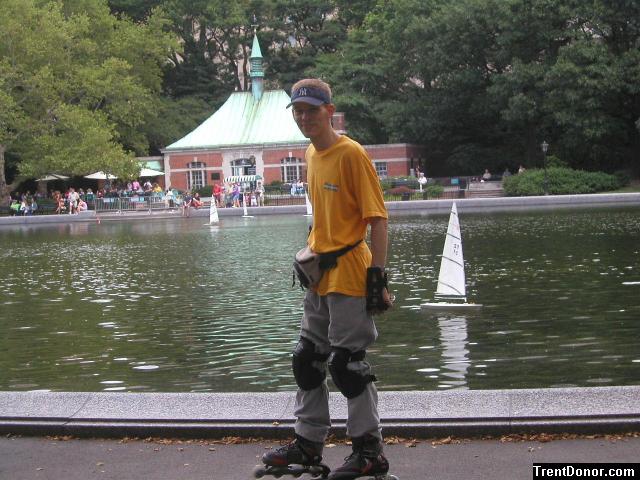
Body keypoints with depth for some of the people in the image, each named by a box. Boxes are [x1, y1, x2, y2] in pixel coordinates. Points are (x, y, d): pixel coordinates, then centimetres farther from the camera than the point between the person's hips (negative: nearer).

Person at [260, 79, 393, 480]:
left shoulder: (351, 153, -14)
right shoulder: (312, 154, 11)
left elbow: (377, 217, -16)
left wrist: (378, 275, -20)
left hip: (350, 275, -9)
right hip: (320, 276, 9)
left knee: (347, 362, -4)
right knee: (308, 359, 15)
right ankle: (309, 443, 28)